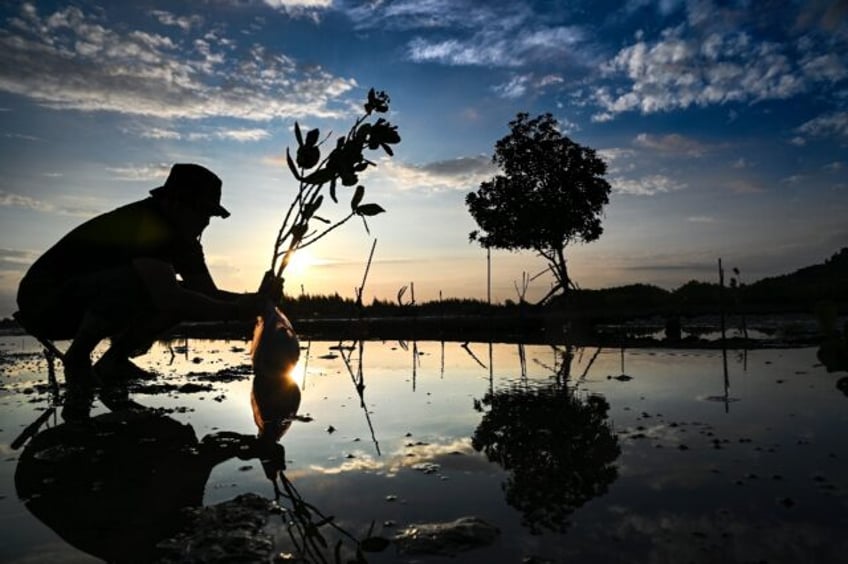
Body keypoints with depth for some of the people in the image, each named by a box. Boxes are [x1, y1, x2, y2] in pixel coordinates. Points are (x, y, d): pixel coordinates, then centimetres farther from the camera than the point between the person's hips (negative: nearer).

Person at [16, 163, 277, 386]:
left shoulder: (180, 238, 2)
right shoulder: (145, 226, -26)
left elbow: (209, 293, 0)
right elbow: (168, 299, -37)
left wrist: (256, 300, -17)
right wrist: (238, 311, -33)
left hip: (87, 307, 9)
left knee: (188, 297, -3)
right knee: (153, 274, -34)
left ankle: (114, 360, 4)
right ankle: (77, 357, -14)